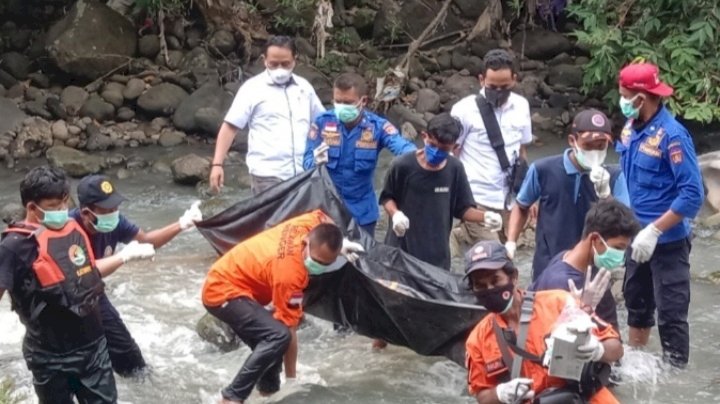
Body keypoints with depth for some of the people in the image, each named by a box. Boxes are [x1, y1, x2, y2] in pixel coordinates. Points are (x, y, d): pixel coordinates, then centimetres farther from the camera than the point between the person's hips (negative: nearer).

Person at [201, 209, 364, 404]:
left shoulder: (311, 225, -9)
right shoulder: (289, 274, -30)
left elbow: (322, 216, 19)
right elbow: (289, 329, -23)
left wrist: (341, 242, 9)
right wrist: (291, 379, -16)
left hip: (227, 281, 10)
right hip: (224, 292, -10)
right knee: (278, 335, -27)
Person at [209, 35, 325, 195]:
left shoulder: (304, 87, 12)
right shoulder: (252, 88, -1)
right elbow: (230, 127, -3)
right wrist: (217, 164, -11)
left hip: (303, 174, 4)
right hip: (267, 174, -4)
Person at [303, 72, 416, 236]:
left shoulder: (377, 126, -9)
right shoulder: (322, 123, -8)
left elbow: (401, 145, -26)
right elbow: (308, 161, -7)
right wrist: (316, 161, -33)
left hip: (362, 212, 0)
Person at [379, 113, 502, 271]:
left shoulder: (455, 169, -6)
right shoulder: (403, 165, -12)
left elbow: (463, 209, 2)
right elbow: (387, 197, 3)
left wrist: (485, 216, -16)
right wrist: (395, 213, -17)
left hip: (437, 254, 2)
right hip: (400, 250, -2)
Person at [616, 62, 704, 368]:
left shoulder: (672, 135, -22)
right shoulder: (630, 128, 0)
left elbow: (693, 194, -23)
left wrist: (654, 231, -24)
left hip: (667, 241, -8)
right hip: (637, 235, 8)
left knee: (670, 312, 0)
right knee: (636, 302, 21)